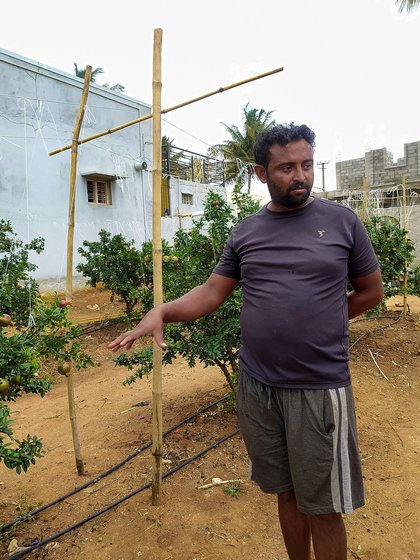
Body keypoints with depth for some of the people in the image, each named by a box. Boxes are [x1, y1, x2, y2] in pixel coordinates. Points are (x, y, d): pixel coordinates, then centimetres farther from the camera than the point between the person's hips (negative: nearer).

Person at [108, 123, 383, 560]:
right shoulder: (245, 232, 6)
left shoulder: (341, 221, -1)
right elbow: (211, 293, 4)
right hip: (256, 385, 3)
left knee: (323, 507, 10)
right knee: (286, 492, 19)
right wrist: (161, 311, -13)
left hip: (320, 389, -2)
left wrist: (318, 322, 3)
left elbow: (370, 292, 7)